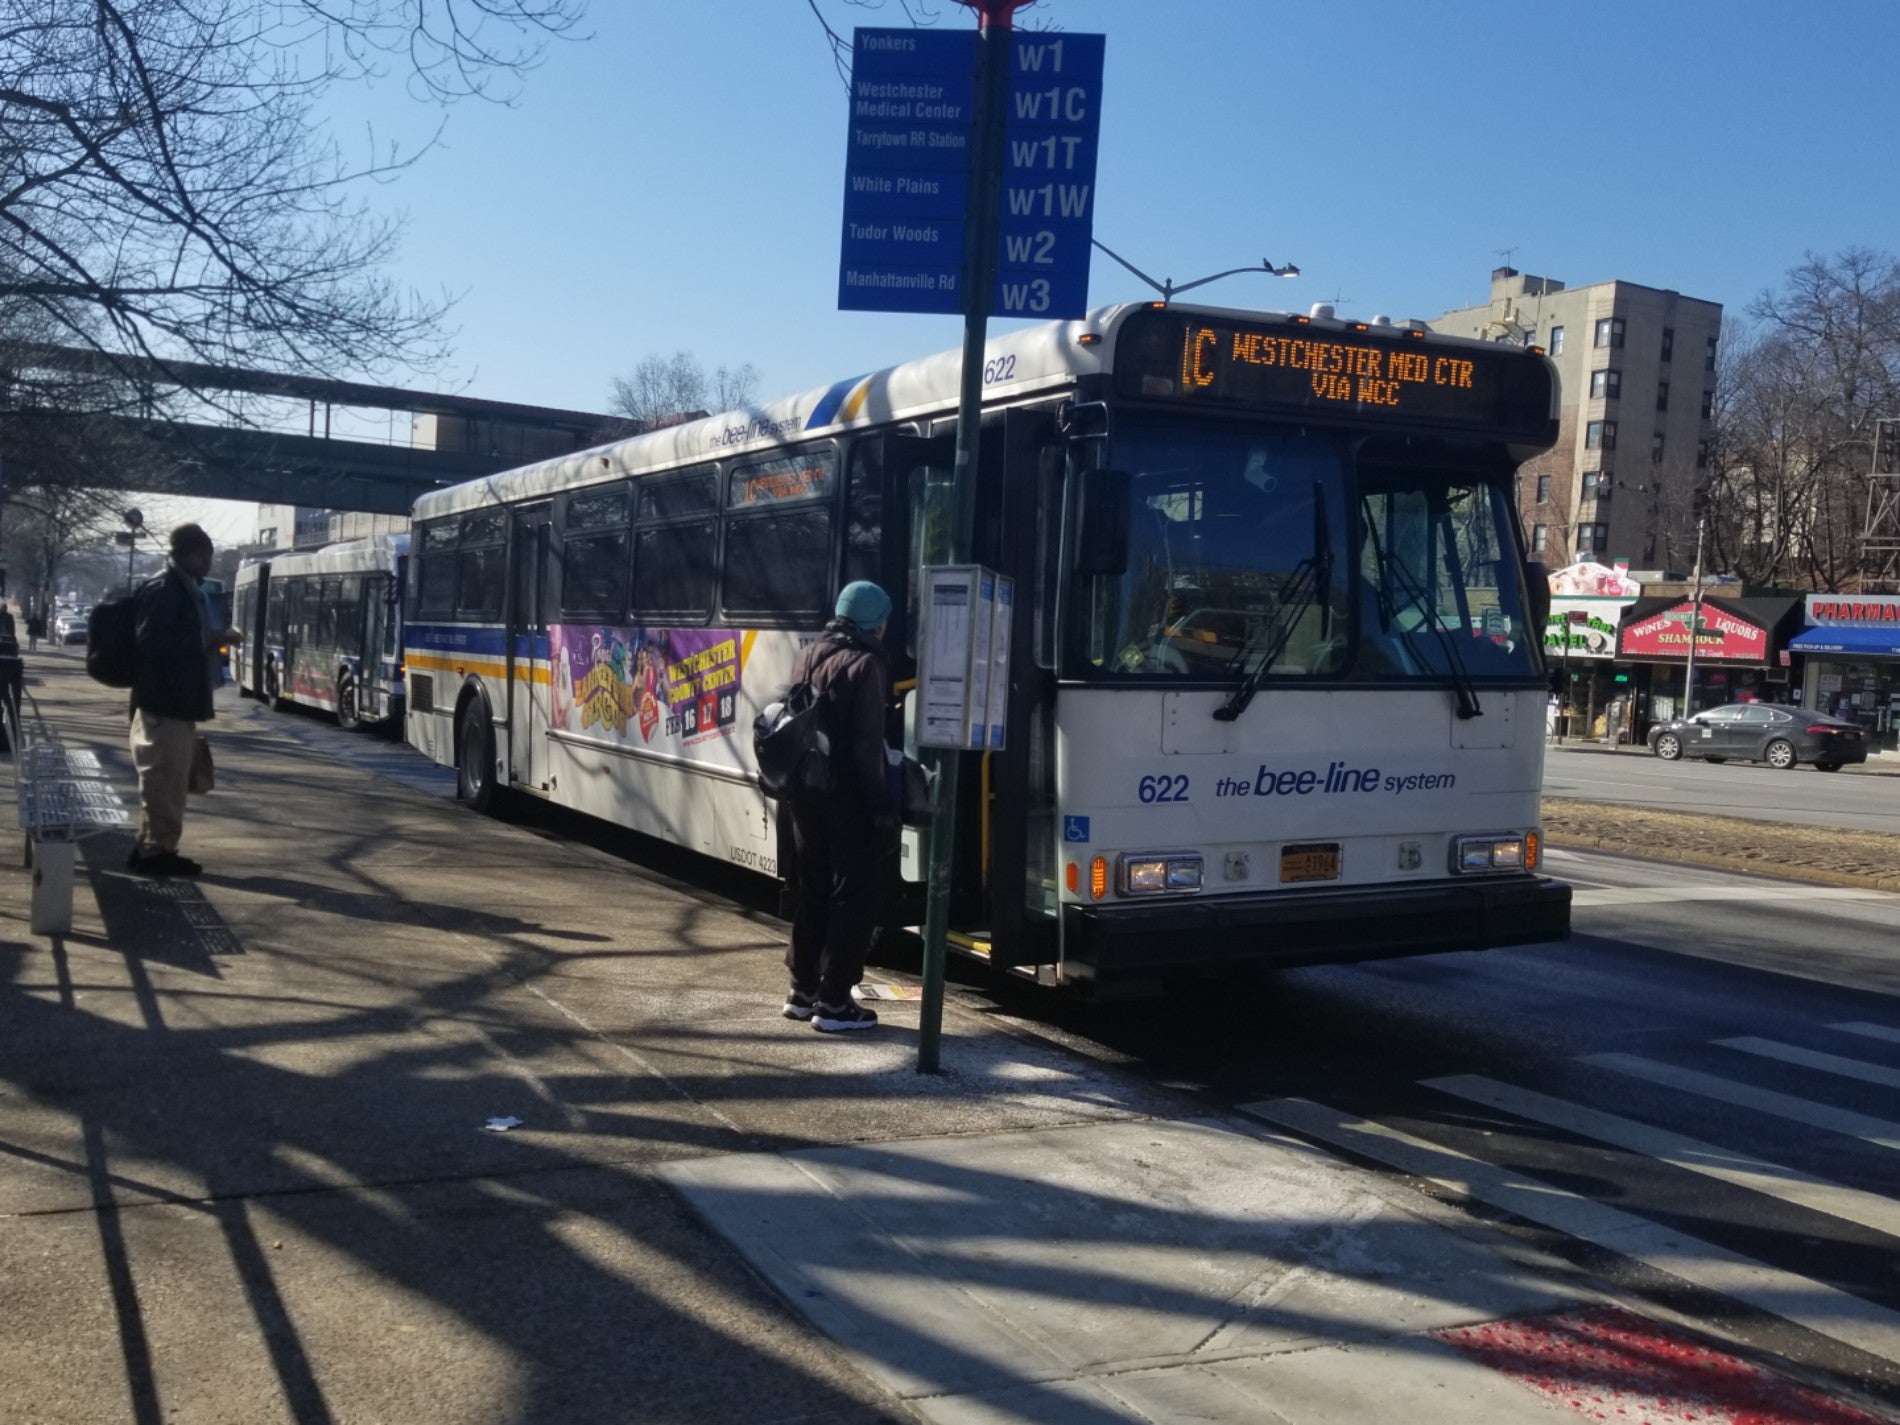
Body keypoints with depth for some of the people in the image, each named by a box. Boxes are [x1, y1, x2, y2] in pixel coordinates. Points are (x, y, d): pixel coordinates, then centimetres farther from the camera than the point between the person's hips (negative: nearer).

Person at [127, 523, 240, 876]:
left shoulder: (189, 590, 17)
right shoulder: (162, 590, -13)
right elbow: (153, 642, -22)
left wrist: (215, 639, 9)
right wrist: (207, 640, -20)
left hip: (179, 702, 10)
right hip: (163, 702, -10)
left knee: (170, 779, 14)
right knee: (163, 779, -5)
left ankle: (153, 846, 21)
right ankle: (155, 850, 1)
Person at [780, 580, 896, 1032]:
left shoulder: (807, 657, 11)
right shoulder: (866, 665, -13)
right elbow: (868, 744, -18)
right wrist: (883, 804, -16)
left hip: (808, 793, 8)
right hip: (850, 798, -8)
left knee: (812, 893, 16)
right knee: (857, 897, 0)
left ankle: (803, 990, 22)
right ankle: (833, 1000, 0)